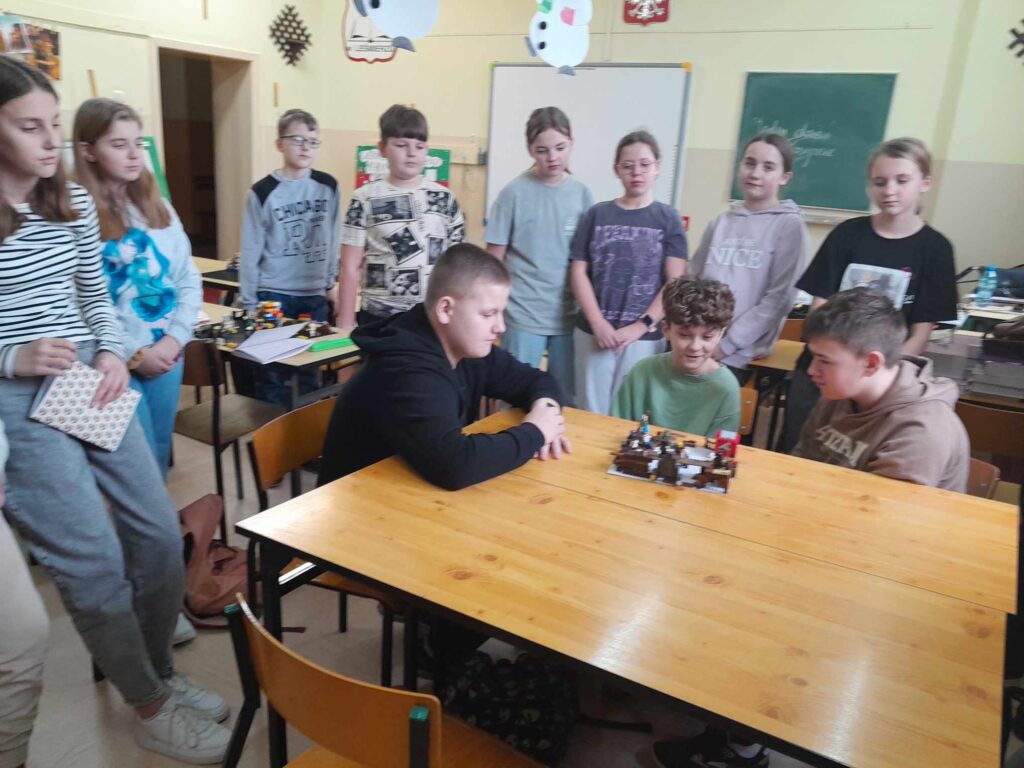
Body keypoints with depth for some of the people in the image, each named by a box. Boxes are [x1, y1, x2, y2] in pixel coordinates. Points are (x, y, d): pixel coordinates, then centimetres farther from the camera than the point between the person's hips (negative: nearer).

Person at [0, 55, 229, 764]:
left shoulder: (74, 203, 7)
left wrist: (112, 354, -3)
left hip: (92, 385, 6)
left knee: (160, 535, 9)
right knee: (96, 564, -4)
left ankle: (159, 671, 32)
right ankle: (152, 710, 17)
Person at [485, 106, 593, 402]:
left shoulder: (582, 194, 2)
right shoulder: (514, 192, -7)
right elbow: (494, 259, -2)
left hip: (569, 314, 3)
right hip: (523, 315, -3)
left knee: (567, 400, 15)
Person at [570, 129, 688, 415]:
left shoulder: (668, 219, 4)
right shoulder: (597, 214, 6)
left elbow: (675, 283, -3)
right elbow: (579, 272, 3)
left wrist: (641, 326, -12)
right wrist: (597, 323, -8)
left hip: (644, 337, -1)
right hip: (594, 332, 1)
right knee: (591, 412, 7)